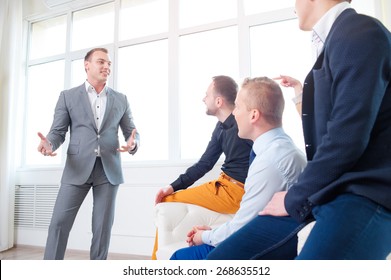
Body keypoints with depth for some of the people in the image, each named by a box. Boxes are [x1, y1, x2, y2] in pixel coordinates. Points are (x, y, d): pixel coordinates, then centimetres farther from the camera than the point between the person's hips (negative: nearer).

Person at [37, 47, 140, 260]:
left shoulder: (120, 99, 13)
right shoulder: (68, 96, 9)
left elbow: (132, 132, 11)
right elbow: (58, 131, 6)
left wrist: (133, 143, -13)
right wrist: (49, 143, -18)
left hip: (108, 169, 1)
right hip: (78, 168, -1)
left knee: (103, 226, 5)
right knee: (59, 222, -2)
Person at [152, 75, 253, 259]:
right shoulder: (221, 127, 8)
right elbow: (204, 164, 10)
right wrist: (174, 186, 2)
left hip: (236, 192, -8)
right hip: (224, 185, 8)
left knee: (167, 203, -5)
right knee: (165, 206, 11)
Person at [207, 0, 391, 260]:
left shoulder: (359, 31, -11)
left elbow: (348, 138, -19)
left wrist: (295, 197, -10)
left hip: (362, 194, -8)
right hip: (324, 188, 8)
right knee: (223, 258, 2)